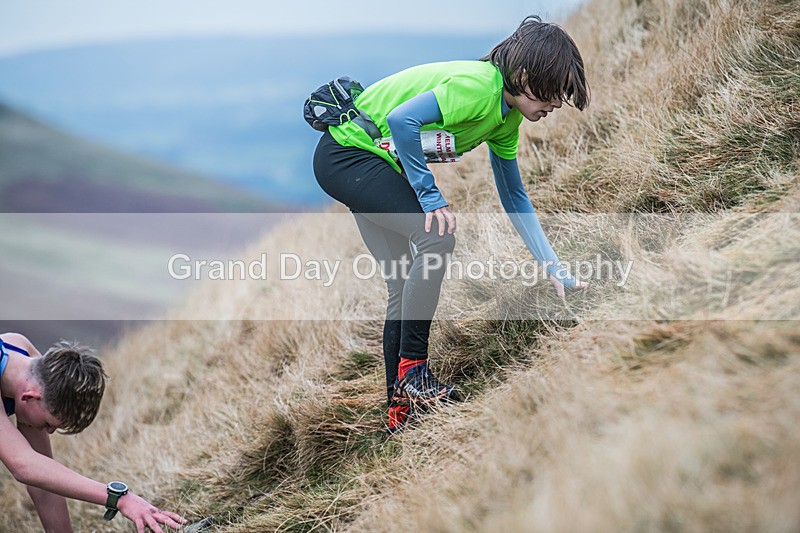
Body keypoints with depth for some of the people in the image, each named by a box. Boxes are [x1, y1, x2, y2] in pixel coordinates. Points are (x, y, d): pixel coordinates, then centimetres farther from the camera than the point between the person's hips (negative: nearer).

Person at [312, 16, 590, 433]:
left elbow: (514, 197, 11)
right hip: (345, 153, -10)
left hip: (375, 164, 10)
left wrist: (553, 269, 8)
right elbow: (402, 120, -34)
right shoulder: (479, 86, -26)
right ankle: (413, 371, -15)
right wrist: (431, 197, -25)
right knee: (436, 235, -23)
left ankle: (398, 408, 12)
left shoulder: (507, 117, 4)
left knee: (405, 286, 6)